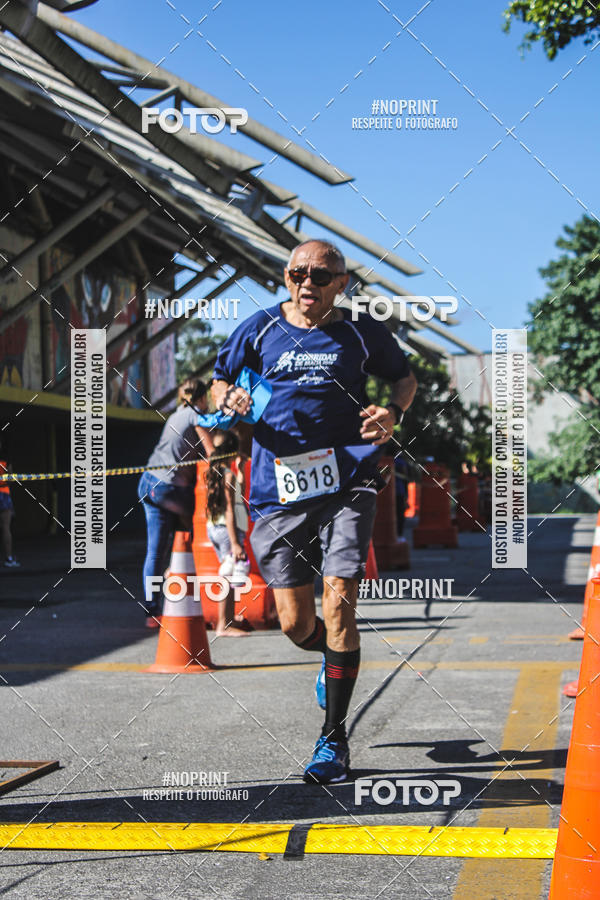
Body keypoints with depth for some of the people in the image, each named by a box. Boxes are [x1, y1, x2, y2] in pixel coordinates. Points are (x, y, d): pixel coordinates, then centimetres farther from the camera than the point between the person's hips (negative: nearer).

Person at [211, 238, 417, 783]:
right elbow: (218, 383, 18)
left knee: (338, 605, -12)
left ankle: (334, 740, 1)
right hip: (279, 491, 2)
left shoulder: (362, 334, 7)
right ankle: (333, 656, 42)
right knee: (295, 623, 3)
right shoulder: (259, 330, 9)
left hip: (346, 483, -2)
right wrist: (229, 400, -6)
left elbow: (405, 378, 20)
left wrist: (392, 413, -1)